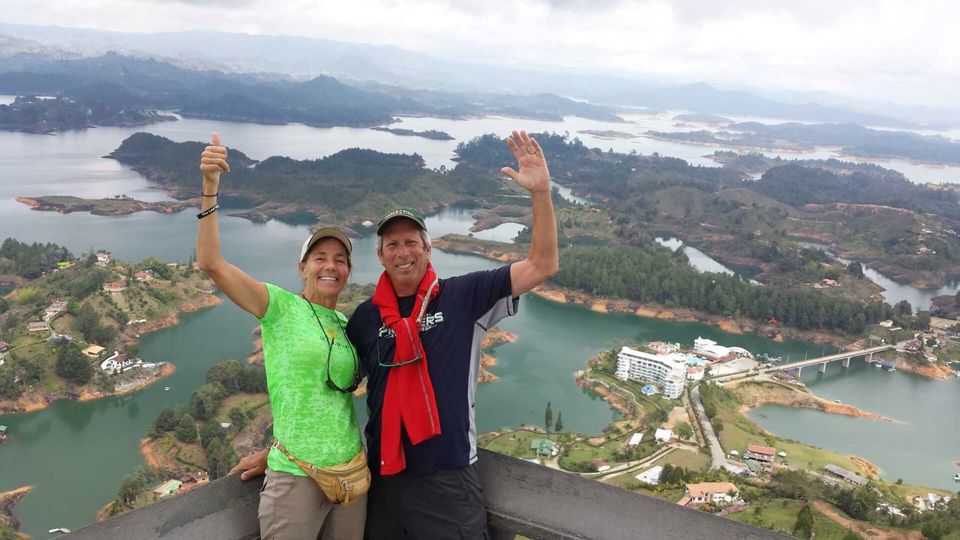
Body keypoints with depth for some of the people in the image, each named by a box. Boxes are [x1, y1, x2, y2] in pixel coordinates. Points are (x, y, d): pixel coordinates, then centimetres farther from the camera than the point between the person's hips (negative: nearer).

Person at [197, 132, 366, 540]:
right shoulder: (280, 306, -5)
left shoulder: (348, 325, 9)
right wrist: (211, 186, -23)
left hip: (351, 473, 5)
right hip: (296, 477, -5)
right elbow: (211, 263, -17)